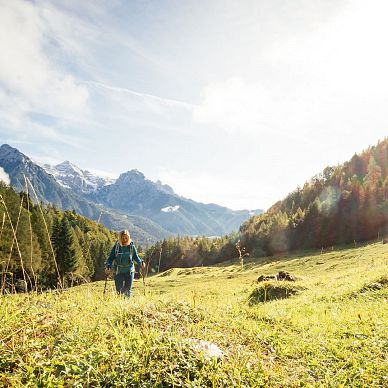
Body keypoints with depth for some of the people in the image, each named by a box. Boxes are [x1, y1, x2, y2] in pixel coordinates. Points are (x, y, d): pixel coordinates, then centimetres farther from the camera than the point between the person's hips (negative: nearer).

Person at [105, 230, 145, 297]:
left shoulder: (131, 246, -3)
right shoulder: (116, 246, -5)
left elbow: (136, 256, 10)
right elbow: (111, 258, 0)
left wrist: (141, 262, -7)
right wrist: (108, 266, -17)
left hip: (129, 271, 0)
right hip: (118, 272, 0)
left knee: (128, 290, 0)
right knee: (119, 290, 5)